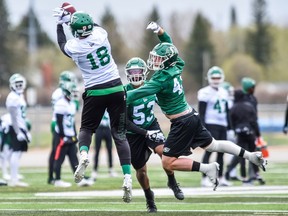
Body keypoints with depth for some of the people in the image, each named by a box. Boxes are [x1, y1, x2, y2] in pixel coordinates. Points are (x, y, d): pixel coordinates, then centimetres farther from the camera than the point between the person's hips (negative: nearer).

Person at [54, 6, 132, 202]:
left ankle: (83, 153, -15)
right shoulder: (100, 34, -6)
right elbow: (94, 26, 21)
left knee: (86, 128, 19)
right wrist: (74, 15, 25)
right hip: (116, 88, 1)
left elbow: (62, 43, 17)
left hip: (95, 92, -1)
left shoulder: (74, 47, -9)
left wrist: (60, 23, 30)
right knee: (120, 134, 5)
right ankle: (127, 177, -8)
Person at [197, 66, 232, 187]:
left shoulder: (224, 93, 15)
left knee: (221, 152, 10)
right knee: (209, 151, -9)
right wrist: (202, 127, -17)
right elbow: (201, 112, -10)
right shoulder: (205, 93, -7)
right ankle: (205, 178, -9)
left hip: (222, 126, 7)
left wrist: (229, 126, 17)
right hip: (211, 125, -7)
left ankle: (221, 178, 17)